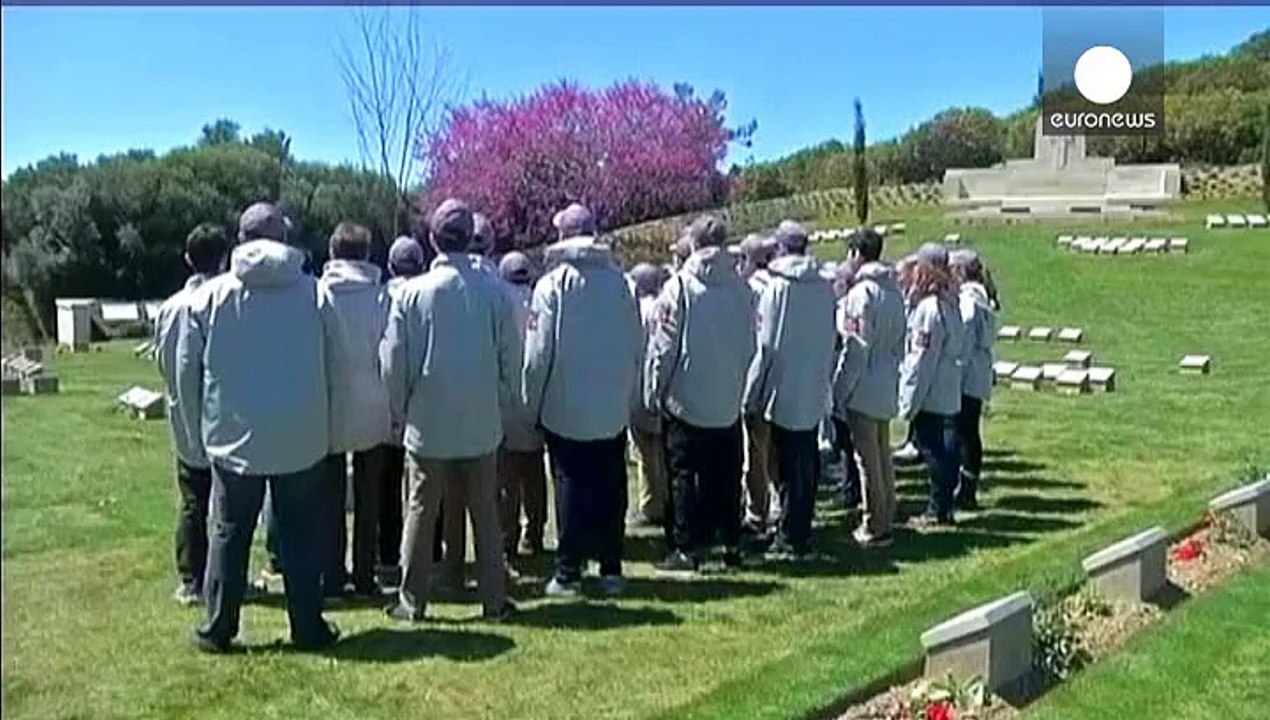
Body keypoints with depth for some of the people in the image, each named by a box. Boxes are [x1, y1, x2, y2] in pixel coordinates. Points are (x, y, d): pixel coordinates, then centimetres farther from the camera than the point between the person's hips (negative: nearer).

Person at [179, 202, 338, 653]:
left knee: (228, 534, 12)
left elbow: (186, 369, 3)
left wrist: (199, 428, 12)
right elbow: (329, 364, 0)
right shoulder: (312, 290, -6)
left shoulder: (210, 295, -3)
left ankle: (217, 629, 19)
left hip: (233, 437, 1)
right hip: (301, 437, 0)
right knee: (301, 535, 8)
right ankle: (308, 627, 15)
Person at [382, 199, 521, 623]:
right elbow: (511, 357, 1)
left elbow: (394, 360, -2)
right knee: (485, 513, 10)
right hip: (482, 424, 1)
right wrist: (505, 403, 13)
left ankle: (412, 601, 14)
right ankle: (494, 599, 15)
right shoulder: (495, 292, -4)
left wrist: (400, 409, 11)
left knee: (421, 512, 9)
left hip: (427, 423, -1)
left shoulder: (413, 292, -7)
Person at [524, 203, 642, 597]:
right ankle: (611, 569, 17)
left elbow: (538, 351, -10)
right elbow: (636, 346, 3)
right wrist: (627, 394, 13)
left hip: (566, 407, -3)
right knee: (611, 489, 11)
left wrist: (533, 401, 1)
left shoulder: (552, 284, -10)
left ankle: (568, 572, 8)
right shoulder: (619, 282, -1)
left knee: (572, 488, 5)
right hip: (613, 408, 3)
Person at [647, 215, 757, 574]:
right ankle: (730, 543, 19)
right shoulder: (741, 288, 0)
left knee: (684, 476, 4)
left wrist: (653, 391, 0)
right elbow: (750, 344, 5)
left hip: (685, 400, -4)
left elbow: (664, 345, -10)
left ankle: (687, 548, 6)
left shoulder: (680, 285, -11)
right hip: (728, 402, 4)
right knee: (726, 477, 13)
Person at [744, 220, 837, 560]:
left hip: (784, 391, -5)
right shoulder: (825, 288, 2)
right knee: (806, 465, 13)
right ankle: (802, 534, 22)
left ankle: (790, 538, 6)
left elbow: (767, 345, -11)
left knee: (789, 468, 1)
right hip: (815, 392, 5)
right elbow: (831, 341, 7)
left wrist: (753, 392, -3)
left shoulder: (777, 287, -12)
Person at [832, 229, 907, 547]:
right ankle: (886, 521, 23)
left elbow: (855, 349, -17)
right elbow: (899, 343, 13)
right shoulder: (895, 292, 9)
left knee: (868, 459, -1)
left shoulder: (862, 292, -16)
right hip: (887, 389, 8)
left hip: (863, 390, -8)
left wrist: (839, 391, -12)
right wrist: (892, 373, 19)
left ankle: (874, 527, 6)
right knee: (883, 456, 15)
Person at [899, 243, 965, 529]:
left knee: (930, 447, -1)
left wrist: (909, 401, -14)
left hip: (929, 395, -9)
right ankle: (943, 507, 22)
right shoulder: (949, 303, 9)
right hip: (948, 394, 9)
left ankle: (938, 511, 6)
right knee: (944, 447, 13)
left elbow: (922, 359, -18)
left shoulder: (929, 307, -18)